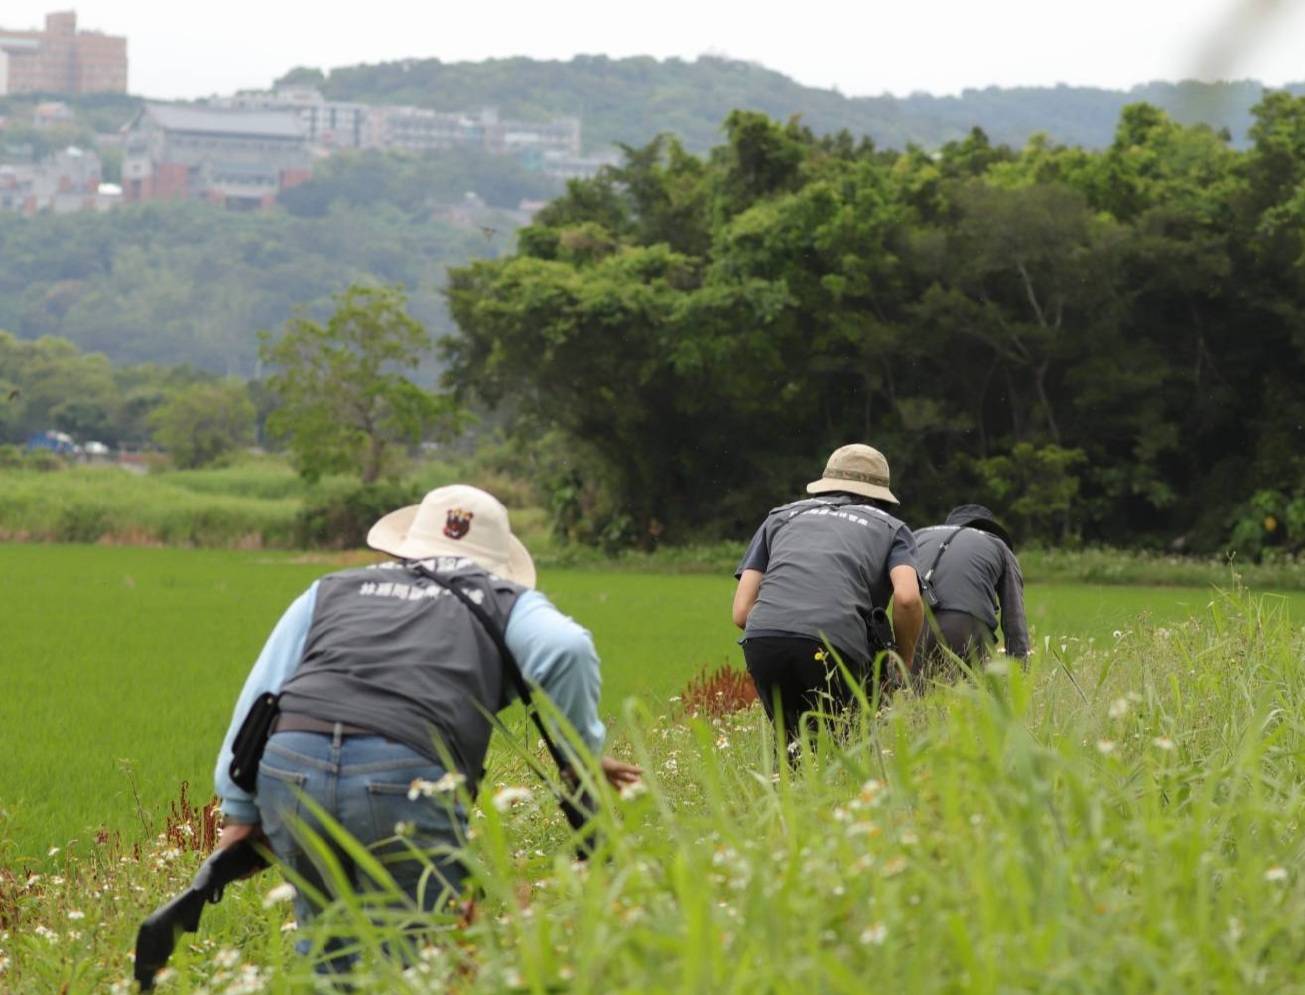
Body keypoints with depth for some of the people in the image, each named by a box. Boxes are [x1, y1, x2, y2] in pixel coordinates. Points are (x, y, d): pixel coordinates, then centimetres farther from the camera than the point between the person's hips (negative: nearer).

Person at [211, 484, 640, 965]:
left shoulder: (335, 588, 32)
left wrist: (240, 808, 26)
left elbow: (262, 688, 26)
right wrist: (583, 753, 15)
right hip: (403, 778, -3)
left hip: (288, 764, 4)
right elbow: (565, 651, 2)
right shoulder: (506, 602, 23)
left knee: (329, 951, 20)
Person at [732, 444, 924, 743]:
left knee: (792, 742, 19)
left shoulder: (782, 516, 31)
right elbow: (907, 598, 4)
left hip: (762, 640, 3)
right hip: (835, 646, -3)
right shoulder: (890, 528, 25)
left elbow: (741, 612, 21)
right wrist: (902, 668, 16)